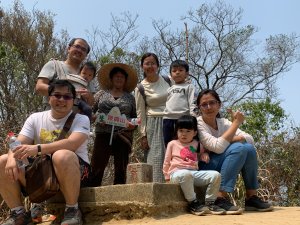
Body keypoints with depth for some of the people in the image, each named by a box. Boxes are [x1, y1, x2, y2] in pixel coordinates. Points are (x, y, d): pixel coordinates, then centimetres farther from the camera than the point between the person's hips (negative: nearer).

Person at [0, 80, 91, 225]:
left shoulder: (81, 119, -4)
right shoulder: (35, 118, 8)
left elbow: (72, 143, -23)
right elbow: (18, 145, -2)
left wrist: (38, 148, -34)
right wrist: (12, 158, -27)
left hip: (75, 171, -4)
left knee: (62, 156, -37)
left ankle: (72, 210, -18)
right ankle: (18, 213, 1)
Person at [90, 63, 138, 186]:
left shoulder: (130, 97, 16)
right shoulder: (102, 94, 13)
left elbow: (134, 117, 18)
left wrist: (133, 124, -3)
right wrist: (97, 118, -8)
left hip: (123, 135, 2)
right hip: (103, 134, -1)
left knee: (121, 169, 2)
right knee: (97, 166, -9)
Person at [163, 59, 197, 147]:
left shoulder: (189, 86, 9)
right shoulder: (169, 89, 24)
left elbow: (192, 103, -1)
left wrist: (193, 117, -14)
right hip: (168, 119, 5)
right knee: (168, 144, 6)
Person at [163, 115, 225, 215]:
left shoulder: (197, 144, 20)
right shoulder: (172, 144, 12)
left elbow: (203, 151, 38)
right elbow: (166, 162, 16)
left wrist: (204, 154, 13)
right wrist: (167, 176, 10)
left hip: (195, 173, 4)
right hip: (178, 172, -4)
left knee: (215, 175, -17)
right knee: (186, 175, -42)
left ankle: (210, 203, -8)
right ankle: (193, 203, -29)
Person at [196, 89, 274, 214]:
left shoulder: (223, 123, 5)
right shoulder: (198, 124, -14)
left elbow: (250, 139, -4)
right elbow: (218, 147, -27)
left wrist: (229, 139, -22)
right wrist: (236, 122, -20)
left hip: (222, 170, 6)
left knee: (249, 148, -15)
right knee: (238, 148, -25)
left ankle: (251, 197, -6)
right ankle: (221, 199, -27)